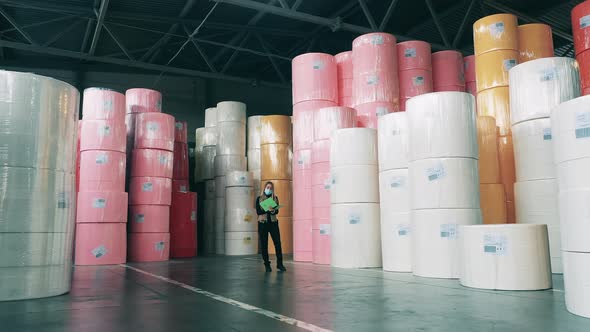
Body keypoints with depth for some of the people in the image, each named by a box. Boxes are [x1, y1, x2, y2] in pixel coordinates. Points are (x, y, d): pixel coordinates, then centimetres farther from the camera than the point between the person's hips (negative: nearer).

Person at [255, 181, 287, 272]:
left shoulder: (275, 198, 11)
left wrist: (273, 210, -22)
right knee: (264, 245, 0)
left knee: (277, 243, -6)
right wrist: (268, 210, -19)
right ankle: (267, 265, 8)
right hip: (262, 223, -1)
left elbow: (277, 211, 0)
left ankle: (280, 264, 0)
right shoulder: (259, 198, 6)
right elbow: (258, 211, -5)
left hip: (273, 222, 1)